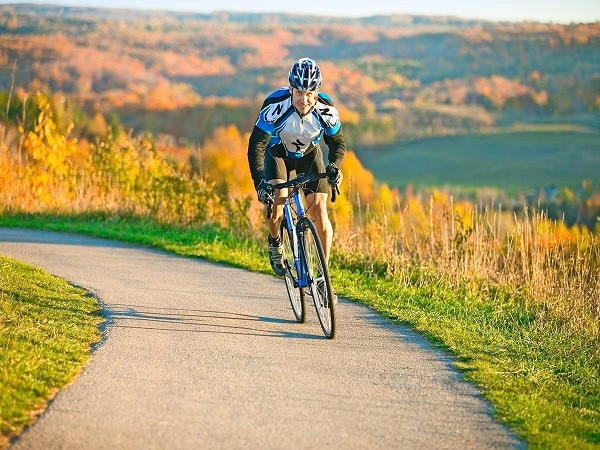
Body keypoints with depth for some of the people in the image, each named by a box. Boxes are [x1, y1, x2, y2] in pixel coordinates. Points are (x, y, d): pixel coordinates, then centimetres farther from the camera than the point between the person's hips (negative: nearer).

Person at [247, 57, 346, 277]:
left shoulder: (326, 110, -28)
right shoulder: (275, 106, -36)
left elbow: (337, 142, -11)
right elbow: (256, 145, -35)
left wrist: (334, 166, -32)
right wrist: (260, 182, -47)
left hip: (309, 154, 2)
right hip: (278, 152, -2)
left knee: (319, 213, -10)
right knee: (275, 200, -27)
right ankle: (275, 242, 5)